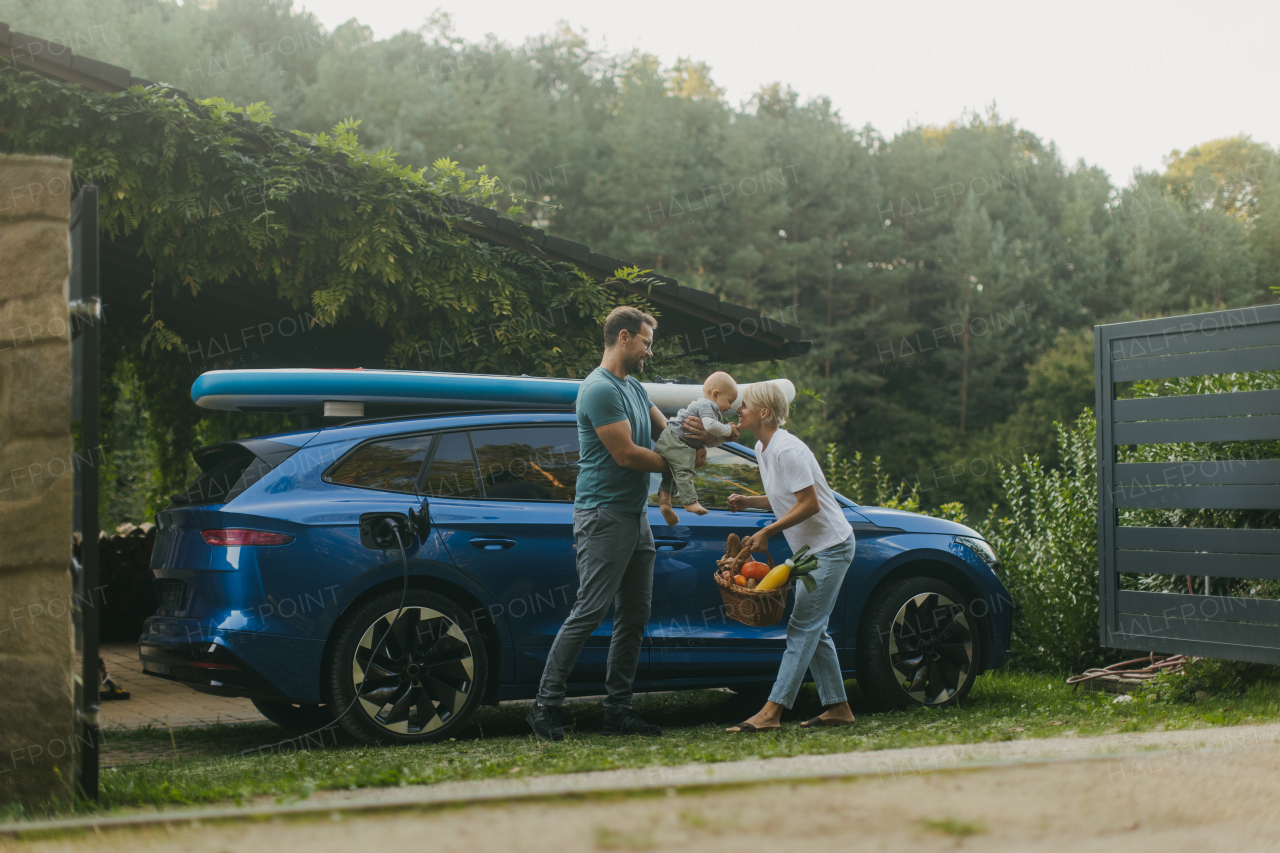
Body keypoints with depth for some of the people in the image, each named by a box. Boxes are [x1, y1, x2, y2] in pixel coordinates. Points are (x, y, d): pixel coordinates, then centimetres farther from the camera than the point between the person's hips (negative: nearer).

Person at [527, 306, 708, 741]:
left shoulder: (634, 387, 18)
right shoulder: (600, 389, -14)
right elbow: (625, 453, -18)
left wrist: (692, 433, -4)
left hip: (635, 516, 10)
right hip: (604, 516, -10)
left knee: (634, 616, 9)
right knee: (589, 612, -12)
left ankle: (619, 710, 13)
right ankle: (546, 706, -7)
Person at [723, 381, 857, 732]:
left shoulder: (787, 450, -21)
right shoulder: (763, 448, 9)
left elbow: (809, 504, -23)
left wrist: (767, 532, -21)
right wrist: (746, 502, 1)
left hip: (830, 546, -10)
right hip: (810, 548, 10)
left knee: (803, 627, -12)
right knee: (813, 630, 12)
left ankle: (771, 712, -17)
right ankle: (838, 708, 17)